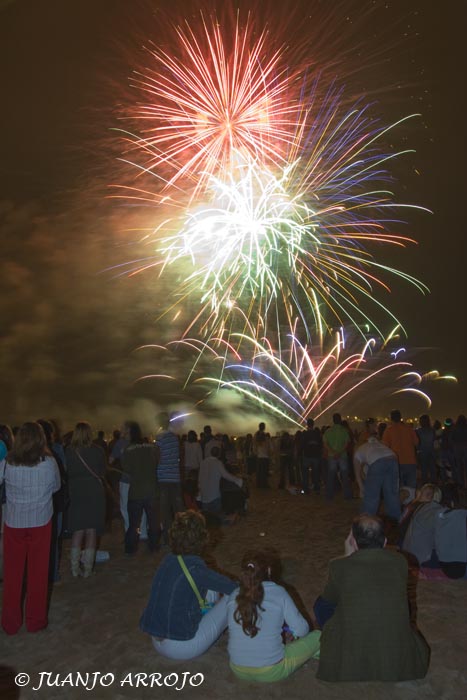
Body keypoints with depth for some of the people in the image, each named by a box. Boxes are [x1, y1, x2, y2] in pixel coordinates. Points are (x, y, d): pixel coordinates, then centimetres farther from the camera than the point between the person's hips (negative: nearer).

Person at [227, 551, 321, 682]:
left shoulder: (233, 597, -3)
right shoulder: (278, 593, -12)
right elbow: (301, 630, -6)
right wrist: (293, 633, 19)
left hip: (238, 670, 4)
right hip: (271, 673, -4)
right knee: (317, 636, 12)